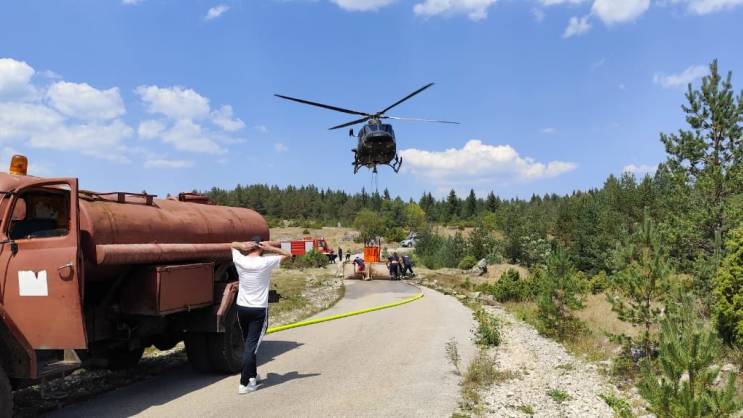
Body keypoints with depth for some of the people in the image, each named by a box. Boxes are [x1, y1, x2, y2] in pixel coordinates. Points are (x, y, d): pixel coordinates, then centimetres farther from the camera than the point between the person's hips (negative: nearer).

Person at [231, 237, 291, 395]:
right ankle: (244, 383, -6)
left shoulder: (240, 261, -2)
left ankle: (252, 377, 30)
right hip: (259, 310, -4)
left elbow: (233, 244, 18)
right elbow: (288, 254, 0)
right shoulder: (265, 263, -12)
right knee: (252, 345, -3)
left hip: (241, 308, 5)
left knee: (249, 344, 19)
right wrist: (270, 247, -6)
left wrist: (243, 245, -3)